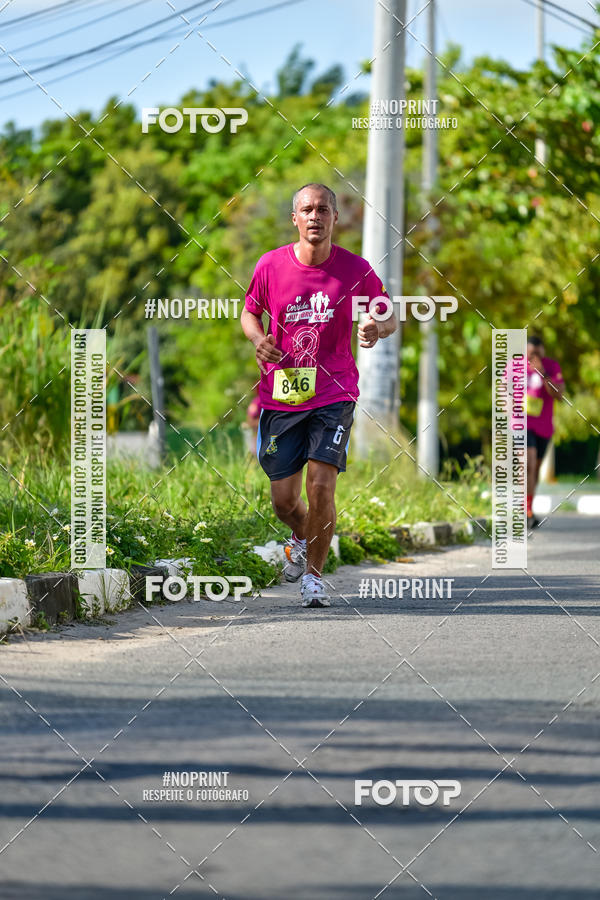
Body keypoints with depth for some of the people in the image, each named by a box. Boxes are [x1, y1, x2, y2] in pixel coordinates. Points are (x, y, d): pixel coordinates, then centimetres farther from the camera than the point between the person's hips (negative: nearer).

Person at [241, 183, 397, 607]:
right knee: (284, 498, 6)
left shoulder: (355, 269, -4)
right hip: (280, 394, 2)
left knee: (321, 487, -14)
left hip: (334, 394, -2)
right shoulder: (272, 265, -2)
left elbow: (390, 315, 8)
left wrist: (378, 328, -16)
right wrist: (258, 339, -8)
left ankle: (314, 573, 5)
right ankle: (301, 538, 41)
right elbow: (250, 311, 14)